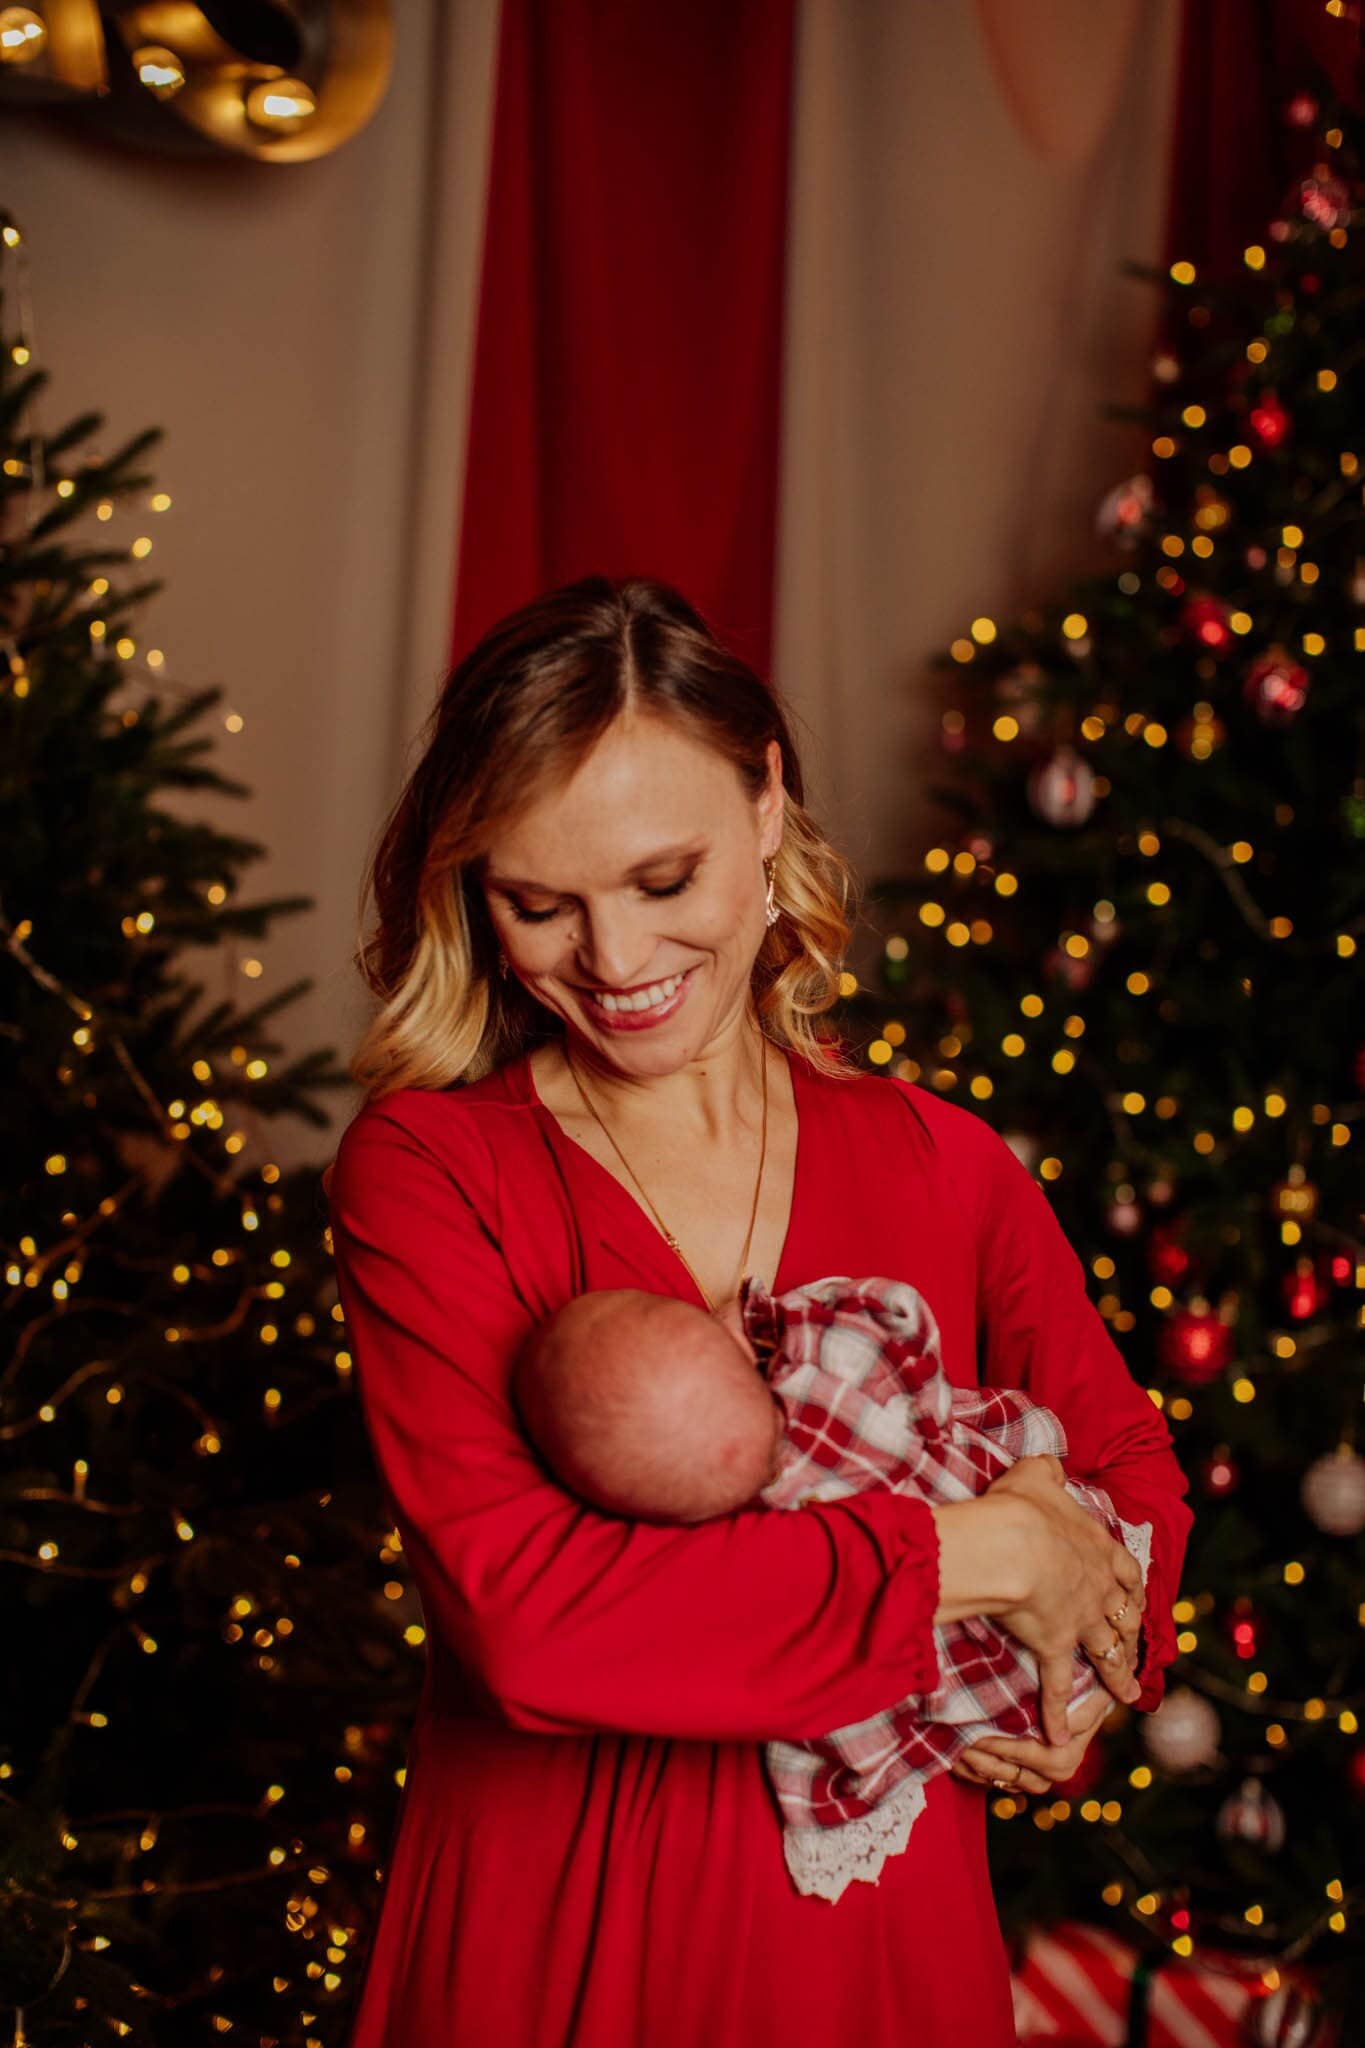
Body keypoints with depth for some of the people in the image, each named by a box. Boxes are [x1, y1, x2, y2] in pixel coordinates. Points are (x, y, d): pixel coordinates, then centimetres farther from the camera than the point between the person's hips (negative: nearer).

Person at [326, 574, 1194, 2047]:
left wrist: (1091, 1668, -5)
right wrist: (974, 1552, -18)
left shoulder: (943, 1166, 1)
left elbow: (1123, 1463, 17)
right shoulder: (424, 1168, -10)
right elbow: (523, 1618, -23)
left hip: (886, 1930, 3)